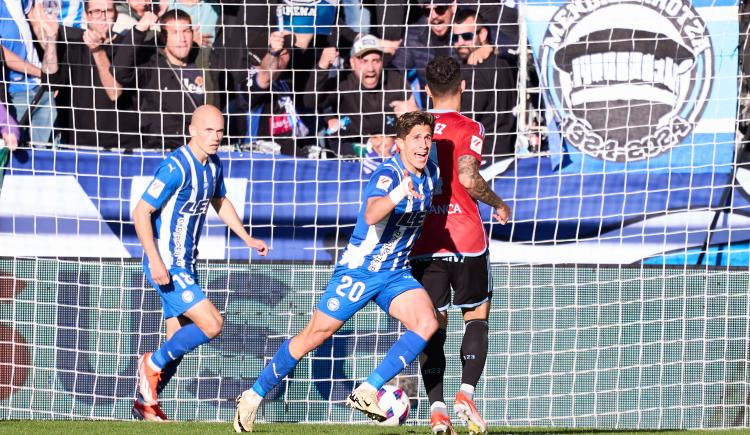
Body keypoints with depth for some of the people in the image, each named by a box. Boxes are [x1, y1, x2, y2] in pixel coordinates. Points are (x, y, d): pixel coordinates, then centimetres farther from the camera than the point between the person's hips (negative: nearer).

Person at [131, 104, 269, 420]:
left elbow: (219, 201, 27)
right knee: (211, 324, -17)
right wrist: (155, 261, -28)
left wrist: (246, 238, 21)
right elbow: (141, 213, -22)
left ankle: (146, 403, 23)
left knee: (180, 342, 12)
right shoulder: (176, 167, -21)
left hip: (185, 264, 9)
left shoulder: (213, 165, 6)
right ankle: (153, 364, 0)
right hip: (166, 266, -9)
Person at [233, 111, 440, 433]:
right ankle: (253, 397, 16)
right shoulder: (389, 174, -23)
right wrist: (400, 192, -58)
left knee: (427, 323, -19)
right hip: (359, 270, -6)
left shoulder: (431, 173, 1)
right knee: (315, 335, -1)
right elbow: (371, 215, -44)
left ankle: (366, 393, -17)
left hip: (396, 273, 6)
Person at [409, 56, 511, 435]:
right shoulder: (468, 129, -5)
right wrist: (498, 204, -4)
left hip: (423, 243, 3)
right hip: (465, 239, -3)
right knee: (476, 316, 12)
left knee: (433, 325, 5)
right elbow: (467, 177, -19)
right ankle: (466, 393, -7)